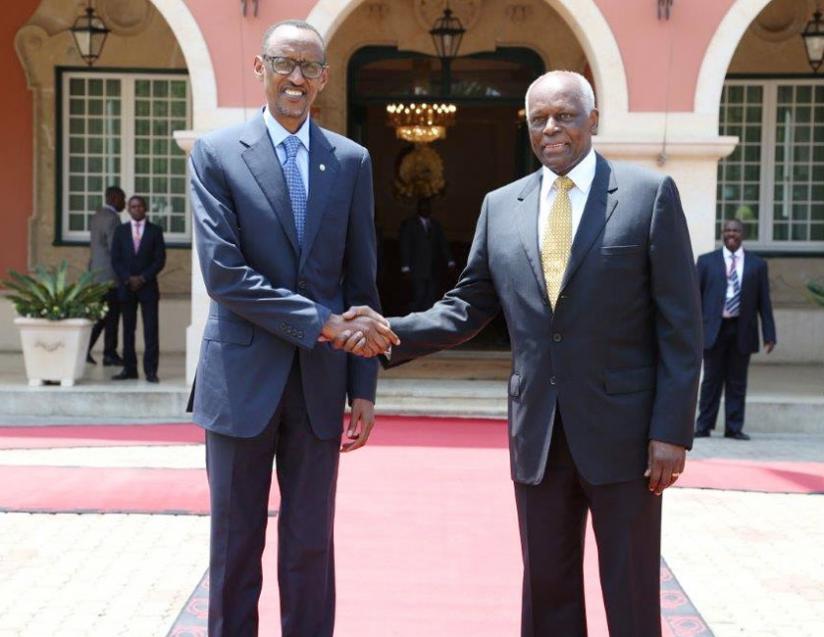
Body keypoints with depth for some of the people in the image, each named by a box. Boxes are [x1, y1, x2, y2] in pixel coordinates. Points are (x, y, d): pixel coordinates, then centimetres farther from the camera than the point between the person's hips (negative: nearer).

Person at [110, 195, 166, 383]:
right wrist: (128, 279, -9)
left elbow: (160, 259, 0)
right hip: (126, 287, 2)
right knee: (128, 329, 4)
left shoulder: (155, 230, 4)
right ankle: (129, 369, 7)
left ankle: (150, 370, -5)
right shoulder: (121, 230, 9)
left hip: (148, 286, -2)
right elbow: (115, 259, 5)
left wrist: (143, 278, -10)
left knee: (151, 330, -6)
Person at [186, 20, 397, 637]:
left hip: (319, 383, 2)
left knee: (311, 547, 9)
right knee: (236, 545, 8)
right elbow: (222, 272, -12)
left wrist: (363, 387, 3)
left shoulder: (352, 161, 6)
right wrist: (323, 323, -17)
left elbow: (361, 280, 7)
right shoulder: (216, 154, -2)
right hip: (243, 380, -2)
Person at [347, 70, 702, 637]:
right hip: (538, 435, 4)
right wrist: (392, 333, -8)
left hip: (622, 430, -3)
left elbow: (680, 326, -6)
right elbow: (469, 307, 9)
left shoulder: (650, 194, -3)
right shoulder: (501, 207, 8)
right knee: (547, 590, 12)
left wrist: (672, 431, -11)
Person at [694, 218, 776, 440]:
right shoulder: (706, 261, 7)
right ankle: (703, 426, 11)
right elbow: (696, 297, 5)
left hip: (742, 330, 1)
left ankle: (734, 428, 11)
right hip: (714, 329, 0)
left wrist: (769, 334, 0)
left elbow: (764, 302, 6)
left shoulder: (757, 264, 8)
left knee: (737, 382, 5)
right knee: (712, 380, 4)